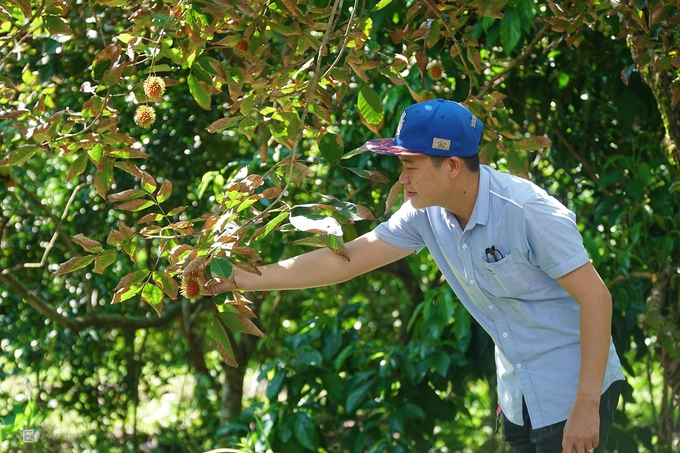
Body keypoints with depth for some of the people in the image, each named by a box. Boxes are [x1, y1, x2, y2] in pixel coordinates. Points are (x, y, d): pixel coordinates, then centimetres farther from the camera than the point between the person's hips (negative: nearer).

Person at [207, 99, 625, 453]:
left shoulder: (528, 212, -23)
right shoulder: (427, 214, -3)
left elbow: (596, 297, -22)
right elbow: (344, 260, 1)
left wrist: (586, 407, -25)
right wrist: (239, 279, -2)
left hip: (572, 390, -7)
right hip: (518, 398, 7)